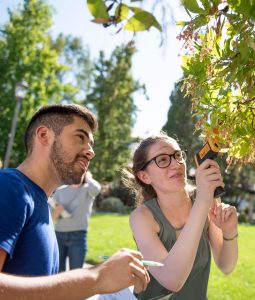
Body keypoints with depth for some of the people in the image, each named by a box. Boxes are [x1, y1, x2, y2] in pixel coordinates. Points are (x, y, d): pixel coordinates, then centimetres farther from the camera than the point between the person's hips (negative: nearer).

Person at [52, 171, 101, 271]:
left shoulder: (87, 189, 2)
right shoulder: (60, 190, 8)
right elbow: (51, 216, 6)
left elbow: (96, 188, -24)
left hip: (78, 236, -3)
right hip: (59, 234, 3)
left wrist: (88, 177, -5)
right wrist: (56, 212, -18)